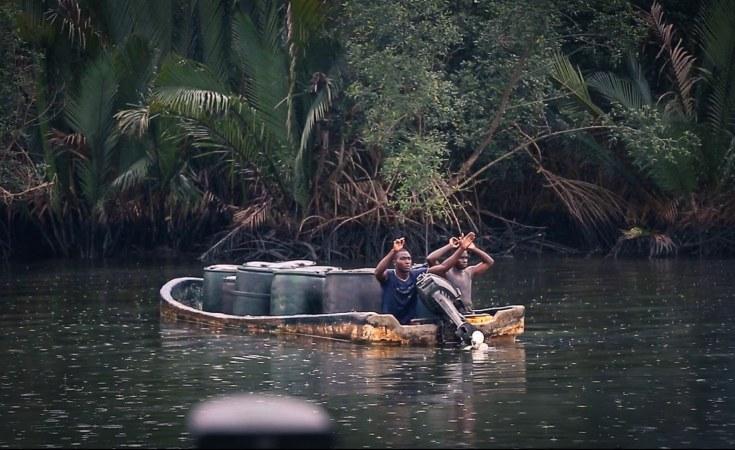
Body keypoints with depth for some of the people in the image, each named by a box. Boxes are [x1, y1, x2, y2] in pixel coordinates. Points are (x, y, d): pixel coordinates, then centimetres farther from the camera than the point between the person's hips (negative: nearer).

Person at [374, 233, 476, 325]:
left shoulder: (416, 275, -2)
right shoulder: (388, 276, -11)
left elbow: (443, 267, -5)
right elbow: (378, 272, -36)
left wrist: (462, 248, -14)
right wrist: (393, 251, -47)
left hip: (409, 323, 3)